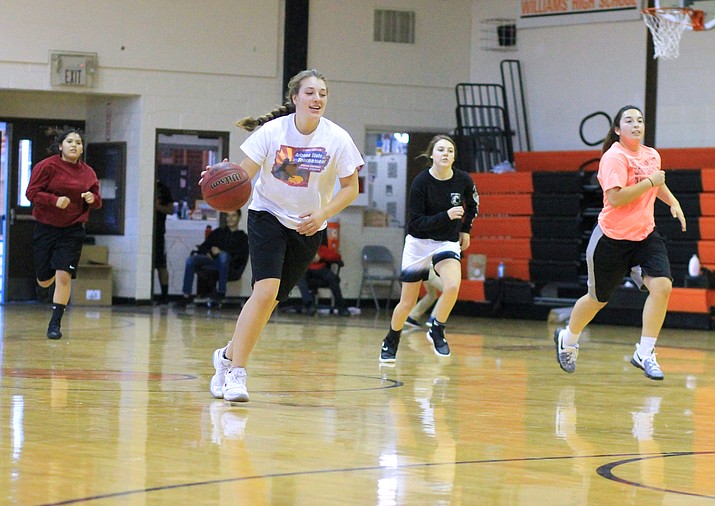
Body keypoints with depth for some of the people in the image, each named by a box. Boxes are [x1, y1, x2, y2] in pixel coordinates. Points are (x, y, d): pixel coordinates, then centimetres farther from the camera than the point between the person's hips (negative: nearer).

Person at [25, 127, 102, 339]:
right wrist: (55, 200, -24)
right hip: (46, 227, -1)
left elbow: (97, 200, 13)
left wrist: (93, 199, -11)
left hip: (73, 230, 1)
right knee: (44, 281, 8)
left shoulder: (88, 173, 2)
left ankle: (55, 324, -1)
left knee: (63, 276, -12)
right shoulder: (47, 166, -8)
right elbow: (31, 192, -10)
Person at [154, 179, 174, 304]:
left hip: (158, 232, -4)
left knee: (161, 265, -2)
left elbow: (171, 210, -1)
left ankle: (165, 295, -1)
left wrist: (157, 206, -15)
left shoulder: (163, 189, 2)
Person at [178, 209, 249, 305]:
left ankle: (221, 291, -38)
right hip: (211, 260, 4)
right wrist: (207, 253, -1)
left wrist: (221, 251, -11)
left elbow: (241, 253, -1)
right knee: (191, 259, -25)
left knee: (223, 255, -41)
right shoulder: (218, 232, 31)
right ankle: (186, 295, -29)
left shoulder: (242, 237, 19)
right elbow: (203, 247, 24)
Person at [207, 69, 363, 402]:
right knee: (266, 290, -20)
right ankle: (236, 372, -14)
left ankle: (229, 356, 26)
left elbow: (351, 188, -2)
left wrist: (323, 214, -17)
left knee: (271, 299, 4)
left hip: (308, 228, 3)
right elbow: (244, 174, -15)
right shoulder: (273, 131, -14)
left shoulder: (337, 139, -10)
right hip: (268, 216, -3)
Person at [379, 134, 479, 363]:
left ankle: (436, 331, -5)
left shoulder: (463, 180, -9)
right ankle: (390, 343, 30)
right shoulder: (421, 182, -18)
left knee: (452, 286, -29)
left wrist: (465, 229, 12)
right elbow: (417, 222, -20)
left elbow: (473, 205, 14)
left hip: (448, 243, 1)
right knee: (407, 303, 4)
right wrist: (446, 216, -30)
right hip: (419, 243, -1)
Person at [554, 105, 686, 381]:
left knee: (661, 286, -16)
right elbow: (615, 198, -28)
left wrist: (673, 201, 15)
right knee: (598, 298, 9)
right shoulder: (614, 157, -16)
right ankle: (567, 338, 37)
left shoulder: (652, 155, 7)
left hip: (645, 234, 6)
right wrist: (649, 182, -25)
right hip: (613, 237, -6)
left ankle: (644, 353, -8)